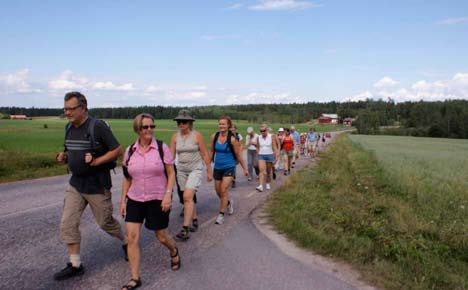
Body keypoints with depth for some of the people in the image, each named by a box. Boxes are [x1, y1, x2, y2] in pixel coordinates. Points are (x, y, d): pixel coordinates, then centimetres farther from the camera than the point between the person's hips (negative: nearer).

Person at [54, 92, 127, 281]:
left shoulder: (98, 127, -17)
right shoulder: (69, 128, 6)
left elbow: (117, 151, -15)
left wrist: (95, 162, -23)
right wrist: (64, 157, -2)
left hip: (97, 186, -6)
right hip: (75, 184, 7)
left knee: (105, 222, 9)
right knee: (67, 224, 2)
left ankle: (125, 242, 38)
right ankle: (75, 265, 15)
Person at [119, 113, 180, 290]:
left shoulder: (162, 148, -8)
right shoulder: (130, 151, 1)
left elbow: (171, 174, -5)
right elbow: (127, 178, 9)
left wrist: (168, 195, -15)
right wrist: (123, 200, 7)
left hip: (158, 200, -3)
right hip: (135, 200, 3)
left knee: (162, 237, 8)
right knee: (132, 237, -5)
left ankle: (174, 252, 44)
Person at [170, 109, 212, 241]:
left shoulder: (197, 135, -8)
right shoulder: (175, 136, 1)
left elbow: (205, 154, -3)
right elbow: (171, 155, 3)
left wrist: (209, 171, 0)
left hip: (196, 169, -4)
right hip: (181, 170, 4)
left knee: (187, 196, -18)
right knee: (189, 197, 13)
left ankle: (185, 228, -14)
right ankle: (194, 220, 34)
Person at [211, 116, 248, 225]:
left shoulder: (232, 139, -13)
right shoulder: (214, 136, -4)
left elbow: (238, 154, -4)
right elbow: (212, 151, 9)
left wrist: (244, 169, 2)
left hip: (229, 167, -4)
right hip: (217, 167, 4)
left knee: (223, 190, -10)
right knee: (218, 192, 12)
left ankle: (221, 215, 3)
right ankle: (228, 202, 43)